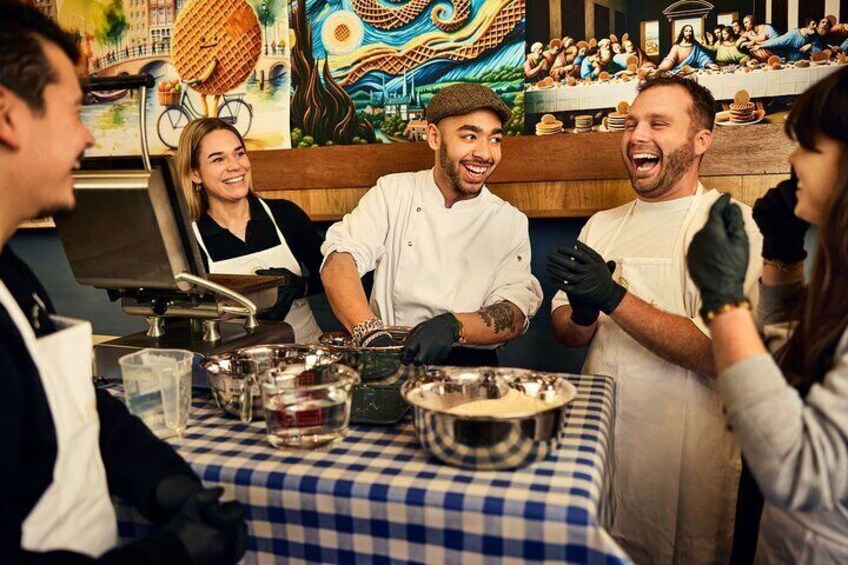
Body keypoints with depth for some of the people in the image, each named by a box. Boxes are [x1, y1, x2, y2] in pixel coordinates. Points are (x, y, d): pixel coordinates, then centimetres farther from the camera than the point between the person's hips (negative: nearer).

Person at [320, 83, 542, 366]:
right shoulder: (392, 192, 4)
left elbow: (516, 313, -4)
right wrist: (371, 334, -28)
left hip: (467, 363, 0)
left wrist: (452, 326, -26)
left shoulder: (511, 223, 5)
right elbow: (339, 258, -9)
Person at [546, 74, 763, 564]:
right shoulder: (602, 225, 6)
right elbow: (564, 331, 6)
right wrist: (582, 317, -17)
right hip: (600, 437, 5)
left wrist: (613, 298, -27)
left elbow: (721, 353, -21)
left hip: (685, 455, -5)